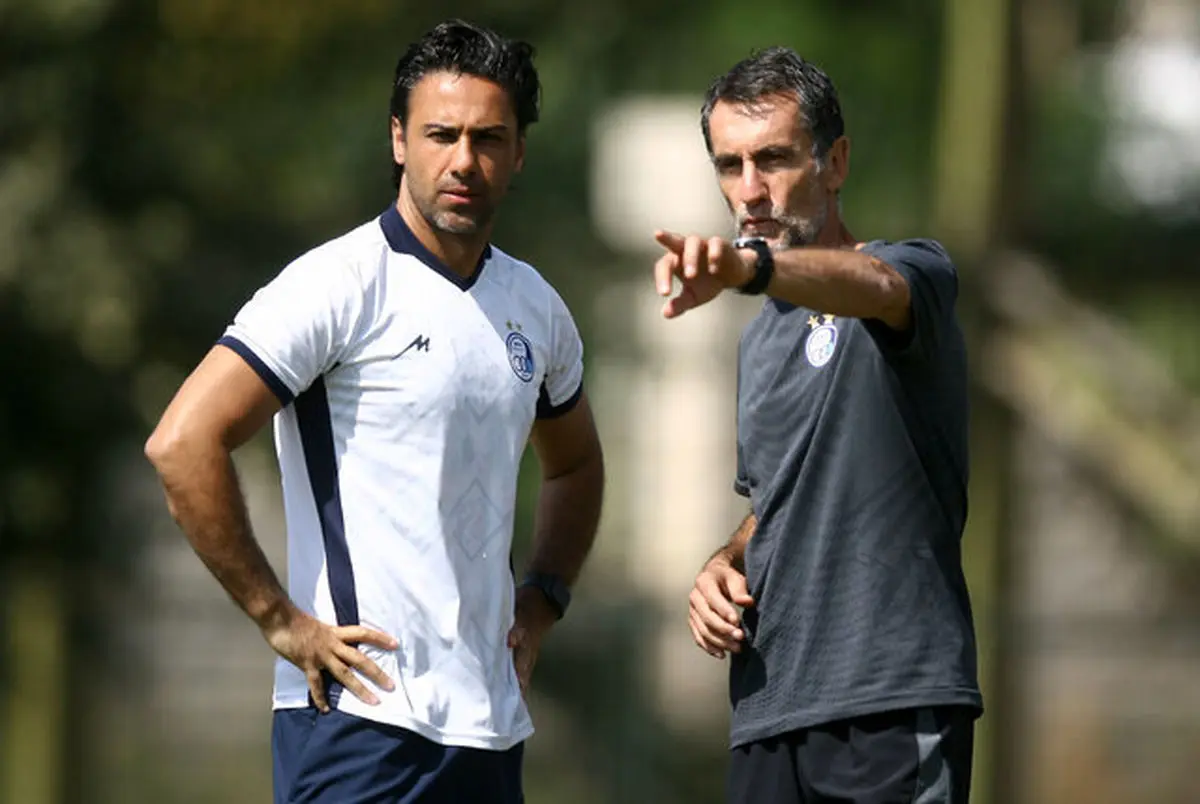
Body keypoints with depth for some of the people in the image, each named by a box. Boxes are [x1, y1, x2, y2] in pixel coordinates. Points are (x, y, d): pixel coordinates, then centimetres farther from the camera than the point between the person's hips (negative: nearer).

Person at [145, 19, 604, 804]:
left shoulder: (537, 307, 13)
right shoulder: (341, 286, -8)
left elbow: (576, 466, 32)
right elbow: (183, 444, -16)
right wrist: (280, 620, -14)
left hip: (491, 725, 7)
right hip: (363, 713, -7)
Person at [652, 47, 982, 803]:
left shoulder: (916, 269, -2)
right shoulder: (761, 341, 21)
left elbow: (870, 286, -28)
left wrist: (749, 266, -48)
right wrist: (728, 564, 10)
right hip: (768, 715, 7)